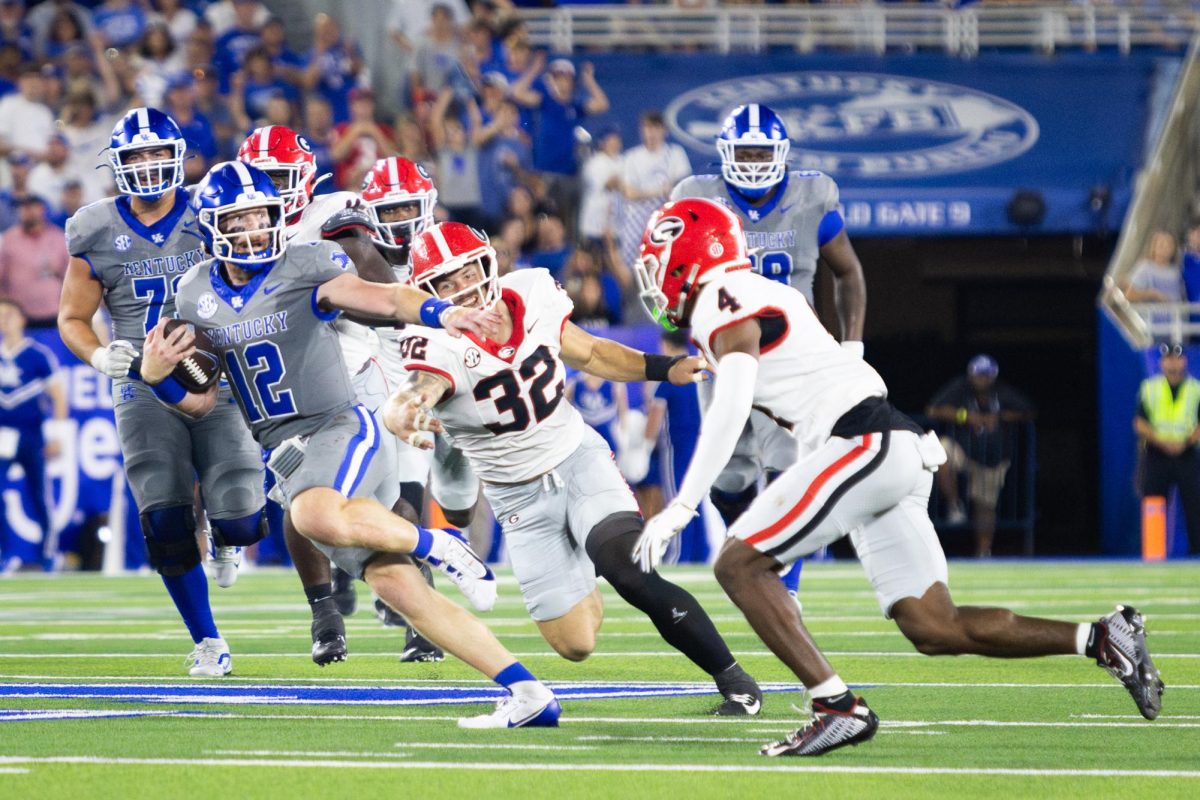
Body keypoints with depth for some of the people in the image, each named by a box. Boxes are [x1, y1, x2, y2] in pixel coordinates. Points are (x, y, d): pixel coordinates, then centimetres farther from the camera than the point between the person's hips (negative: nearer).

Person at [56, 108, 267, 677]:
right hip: (144, 389, 0)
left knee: (238, 520, -12)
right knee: (166, 526, -10)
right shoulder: (98, 235, 2)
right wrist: (99, 355, -10)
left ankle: (226, 533, 29)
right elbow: (72, 318, 10)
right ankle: (207, 641, 10)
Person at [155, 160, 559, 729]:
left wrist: (441, 313, -45)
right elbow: (201, 401, 14)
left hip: (340, 428, -5)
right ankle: (528, 695, -4)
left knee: (315, 516, -38)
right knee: (397, 587, -4)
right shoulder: (197, 297, 8)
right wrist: (157, 377, -7)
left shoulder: (304, 267, -8)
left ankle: (435, 545, -13)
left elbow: (383, 298, -25)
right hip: (286, 457, 5)